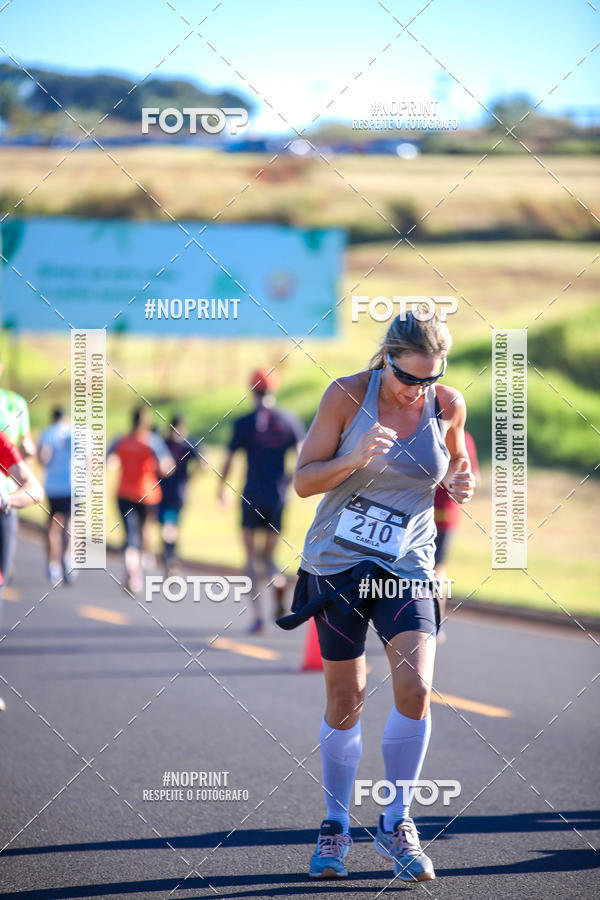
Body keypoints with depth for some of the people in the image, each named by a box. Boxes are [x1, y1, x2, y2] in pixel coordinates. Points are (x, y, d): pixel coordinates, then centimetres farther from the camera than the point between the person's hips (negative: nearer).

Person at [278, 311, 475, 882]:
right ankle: (335, 826, 23)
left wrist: (460, 482, -6)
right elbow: (303, 481, -7)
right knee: (345, 701, 5)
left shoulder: (448, 405, -3)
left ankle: (396, 823, 0)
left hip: (406, 568, 1)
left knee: (414, 687, -17)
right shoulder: (347, 395, -10)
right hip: (336, 562, -1)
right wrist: (354, 459, -25)